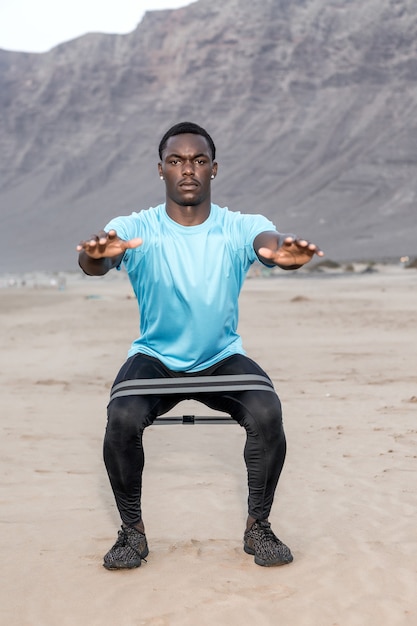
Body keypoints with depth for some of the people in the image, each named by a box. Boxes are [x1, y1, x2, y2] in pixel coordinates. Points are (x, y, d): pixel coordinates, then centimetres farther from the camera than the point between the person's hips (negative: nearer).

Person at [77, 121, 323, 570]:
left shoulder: (241, 228, -10)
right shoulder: (134, 229, -12)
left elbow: (269, 242, -33)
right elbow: (94, 262, -33)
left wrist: (285, 253, -59)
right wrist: (97, 253, -60)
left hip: (223, 358, 1)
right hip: (154, 358, 0)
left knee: (267, 412, -26)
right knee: (121, 418, -28)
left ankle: (258, 526, -4)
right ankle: (132, 530, -5)